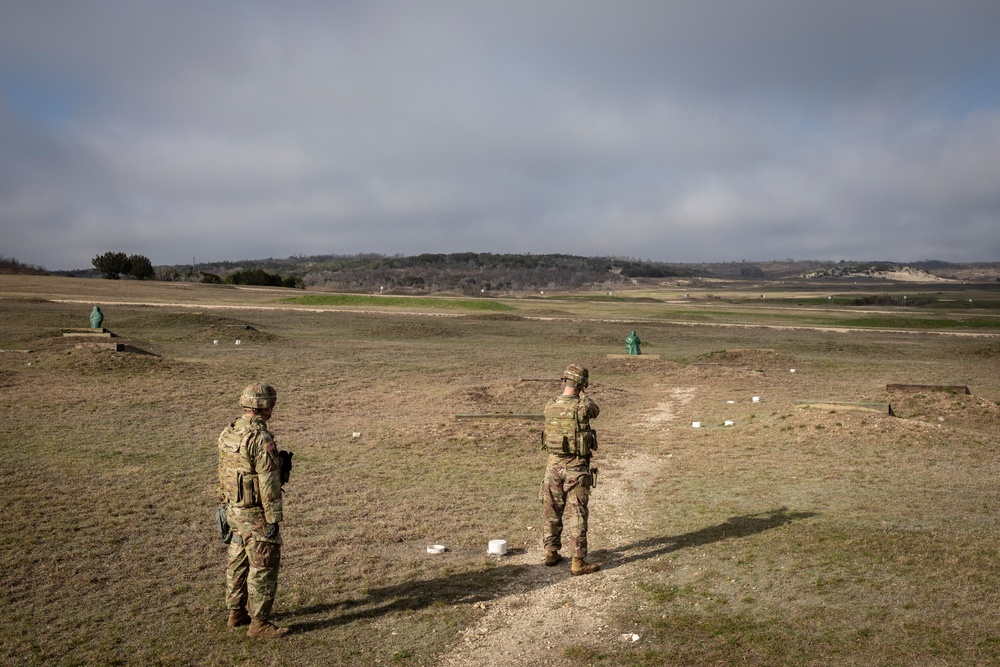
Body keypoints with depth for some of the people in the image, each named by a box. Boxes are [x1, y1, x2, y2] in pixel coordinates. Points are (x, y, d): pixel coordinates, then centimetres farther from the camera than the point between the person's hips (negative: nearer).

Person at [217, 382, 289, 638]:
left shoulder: (228, 433, 3)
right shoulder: (262, 439, -24)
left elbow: (223, 473, 12)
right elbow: (269, 484, -23)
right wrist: (273, 519, -18)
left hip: (235, 510, 9)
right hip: (256, 515, -9)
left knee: (239, 562, 19)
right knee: (263, 567, 2)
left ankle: (236, 612, 32)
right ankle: (259, 622, 10)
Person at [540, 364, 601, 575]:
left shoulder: (549, 406, -3)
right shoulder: (582, 406, -17)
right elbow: (595, 411, 7)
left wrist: (574, 396, 31)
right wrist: (583, 395, 23)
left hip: (553, 465, 5)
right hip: (576, 468, -5)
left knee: (552, 511, 17)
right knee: (577, 514, 1)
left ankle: (551, 552, 29)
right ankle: (578, 562, 4)